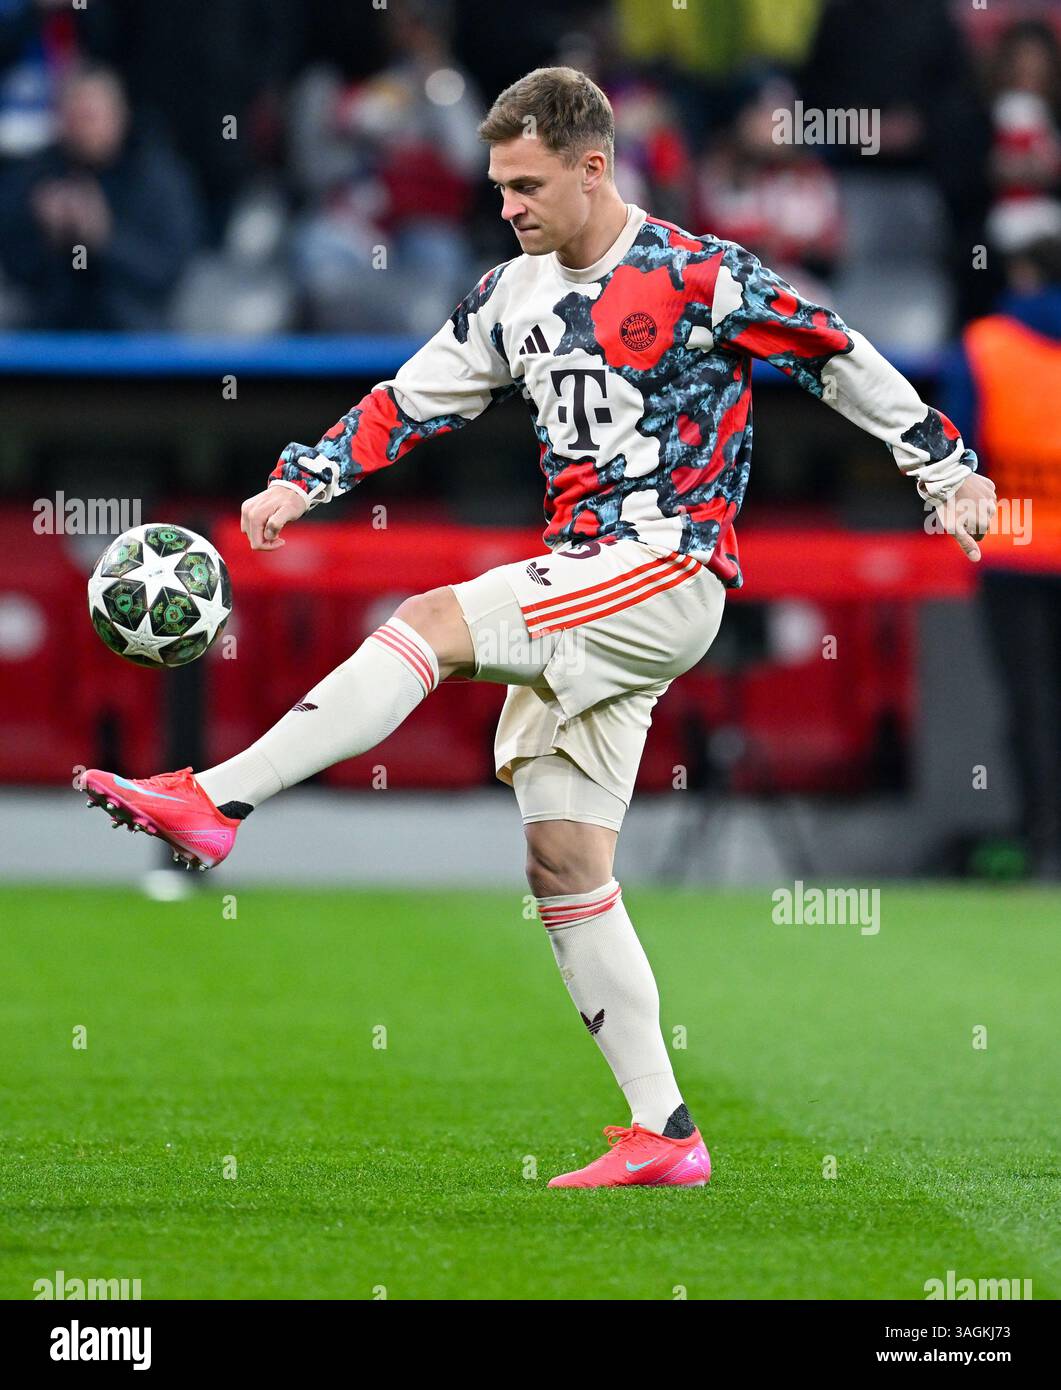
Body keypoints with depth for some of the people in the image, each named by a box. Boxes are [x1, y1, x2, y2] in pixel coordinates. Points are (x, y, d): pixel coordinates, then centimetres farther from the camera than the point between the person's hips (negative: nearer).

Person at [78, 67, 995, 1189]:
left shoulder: (699, 278, -5)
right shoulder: (512, 298, 14)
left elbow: (840, 361, 1)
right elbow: (409, 401, 18)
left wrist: (945, 467, 3)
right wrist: (302, 480, 5)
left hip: (669, 570, -8)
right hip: (575, 598, 8)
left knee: (430, 623, -25)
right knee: (563, 868, 2)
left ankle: (213, 802, -30)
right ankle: (663, 1135, 4)